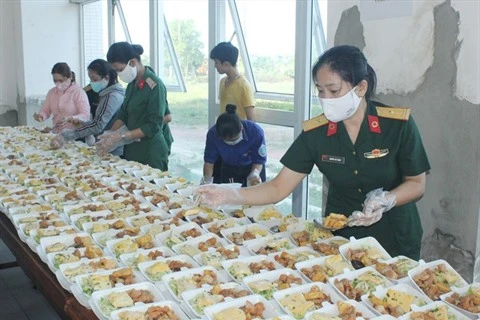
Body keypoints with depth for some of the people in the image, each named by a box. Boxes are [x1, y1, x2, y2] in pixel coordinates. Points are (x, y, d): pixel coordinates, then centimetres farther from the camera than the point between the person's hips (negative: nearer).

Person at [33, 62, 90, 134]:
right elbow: (45, 111, 18)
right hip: (56, 134, 5)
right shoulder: (51, 92, 14)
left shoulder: (78, 92, -4)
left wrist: (70, 118, -26)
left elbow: (86, 116, -10)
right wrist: (40, 116, -4)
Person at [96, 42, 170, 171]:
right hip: (132, 149, 7)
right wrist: (110, 136, -2)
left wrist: (121, 137, -20)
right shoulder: (132, 84, 9)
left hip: (151, 153, -7)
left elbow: (154, 126, -18)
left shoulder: (154, 85, -16)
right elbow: (123, 113, 13)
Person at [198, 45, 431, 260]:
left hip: (395, 240, -1)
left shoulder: (398, 125, -19)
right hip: (340, 238, 2)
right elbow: (279, 188, -12)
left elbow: (417, 184, -8)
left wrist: (386, 201, -28)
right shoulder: (315, 132, -13)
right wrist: (229, 195, -27)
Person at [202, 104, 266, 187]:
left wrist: (255, 174, -45)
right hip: (229, 169, 2)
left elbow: (259, 160, -25)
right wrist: (207, 179, -33)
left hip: (252, 167, -1)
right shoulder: (213, 133, -29)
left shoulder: (255, 131, -34)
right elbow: (209, 160, -18)